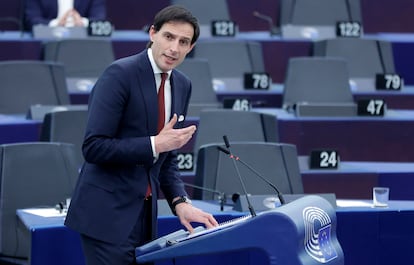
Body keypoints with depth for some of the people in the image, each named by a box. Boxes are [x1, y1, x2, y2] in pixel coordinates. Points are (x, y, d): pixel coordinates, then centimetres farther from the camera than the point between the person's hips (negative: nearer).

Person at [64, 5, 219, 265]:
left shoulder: (182, 85, 10)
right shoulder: (120, 74, -13)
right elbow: (94, 147, -18)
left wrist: (180, 202, 0)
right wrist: (154, 144, -20)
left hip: (145, 214, 7)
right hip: (108, 213, -7)